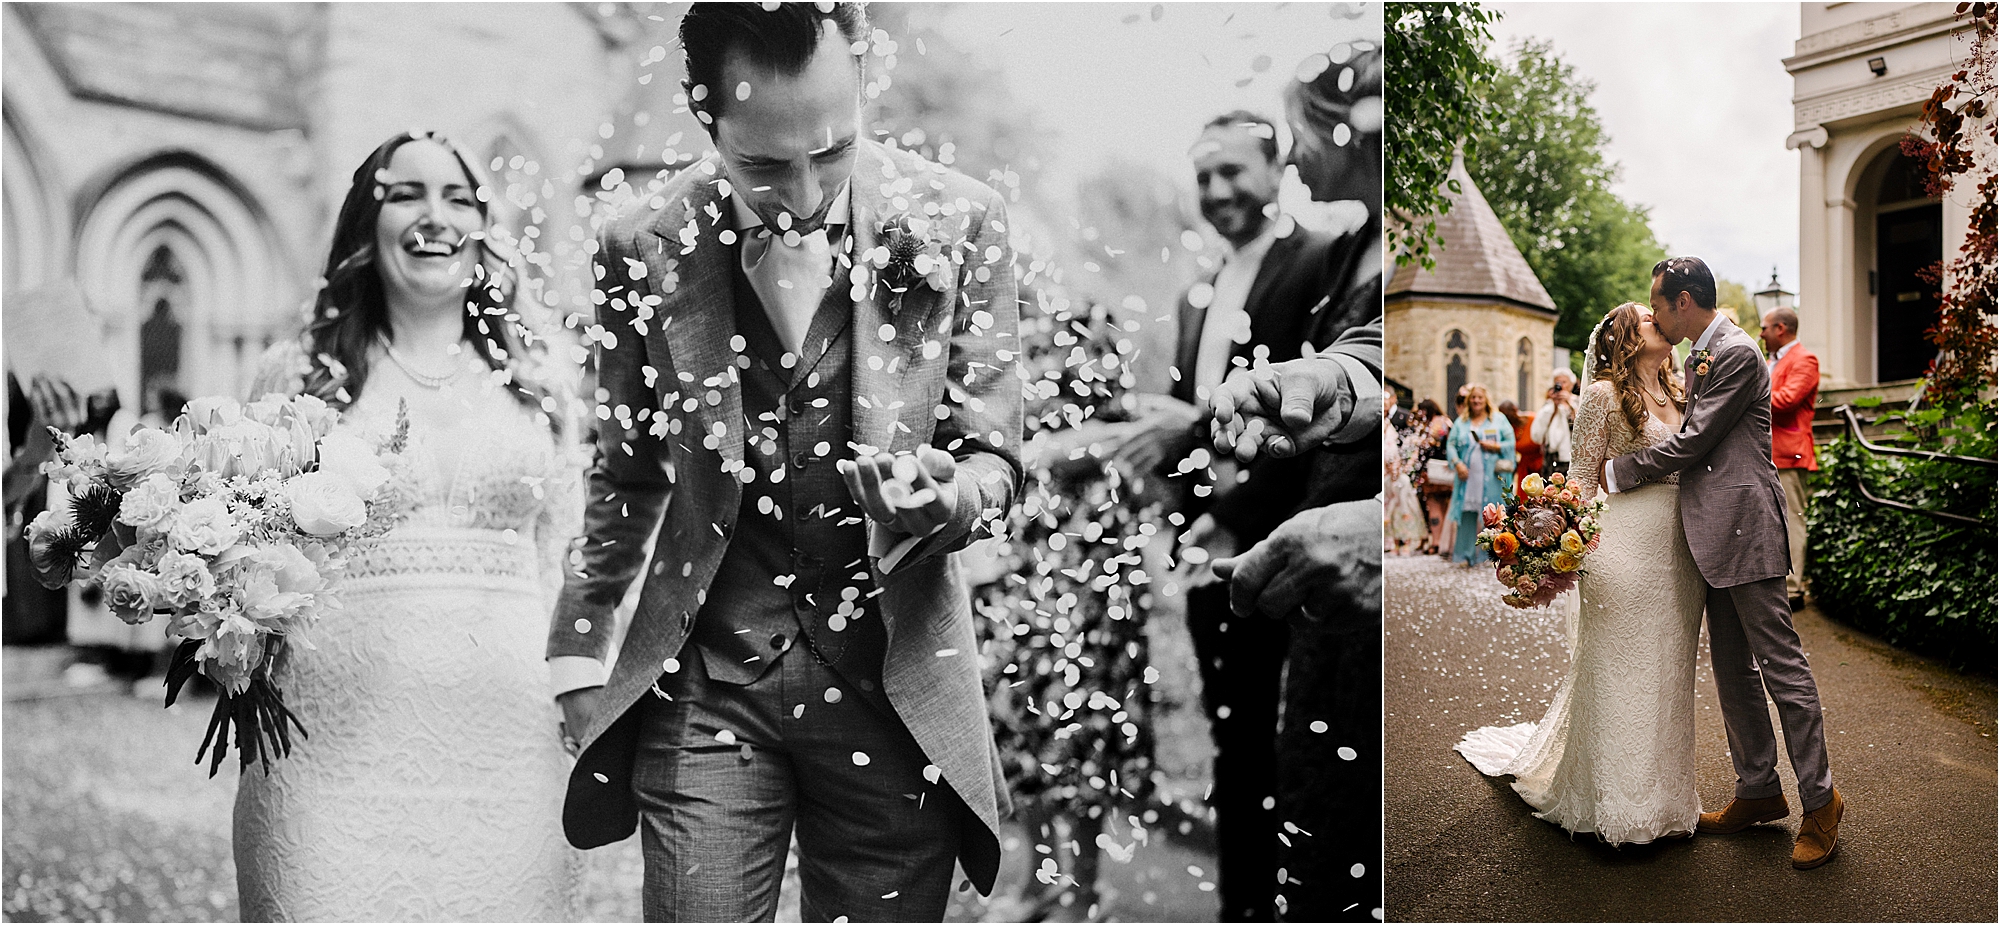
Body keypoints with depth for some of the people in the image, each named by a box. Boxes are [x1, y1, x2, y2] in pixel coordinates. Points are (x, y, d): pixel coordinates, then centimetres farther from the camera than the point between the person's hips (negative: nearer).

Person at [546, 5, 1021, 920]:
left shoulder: (958, 222, -6)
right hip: (704, 682, 0)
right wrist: (576, 649, 10)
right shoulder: (645, 246, -3)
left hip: (895, 682, 0)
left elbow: (994, 459, 0)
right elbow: (626, 478, 10)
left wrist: (950, 499, -22)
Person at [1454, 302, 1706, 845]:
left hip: (1678, 549, 7)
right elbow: (1583, 473, -7)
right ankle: (1613, 800, 10)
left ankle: (1661, 793, 23)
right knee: (1616, 669, -1)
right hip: (1626, 543, -6)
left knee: (1667, 670, 12)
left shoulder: (1678, 394, 17)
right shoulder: (1604, 395, -3)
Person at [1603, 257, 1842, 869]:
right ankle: (1759, 791, 22)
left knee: (1782, 666, -3)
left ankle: (1820, 801, 7)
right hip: (1714, 538, 10)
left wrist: (1619, 472, -5)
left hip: (1745, 530, -10)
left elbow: (1693, 440, -14)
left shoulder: (1737, 353, -11)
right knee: (1732, 672, 13)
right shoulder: (1699, 357, 19)